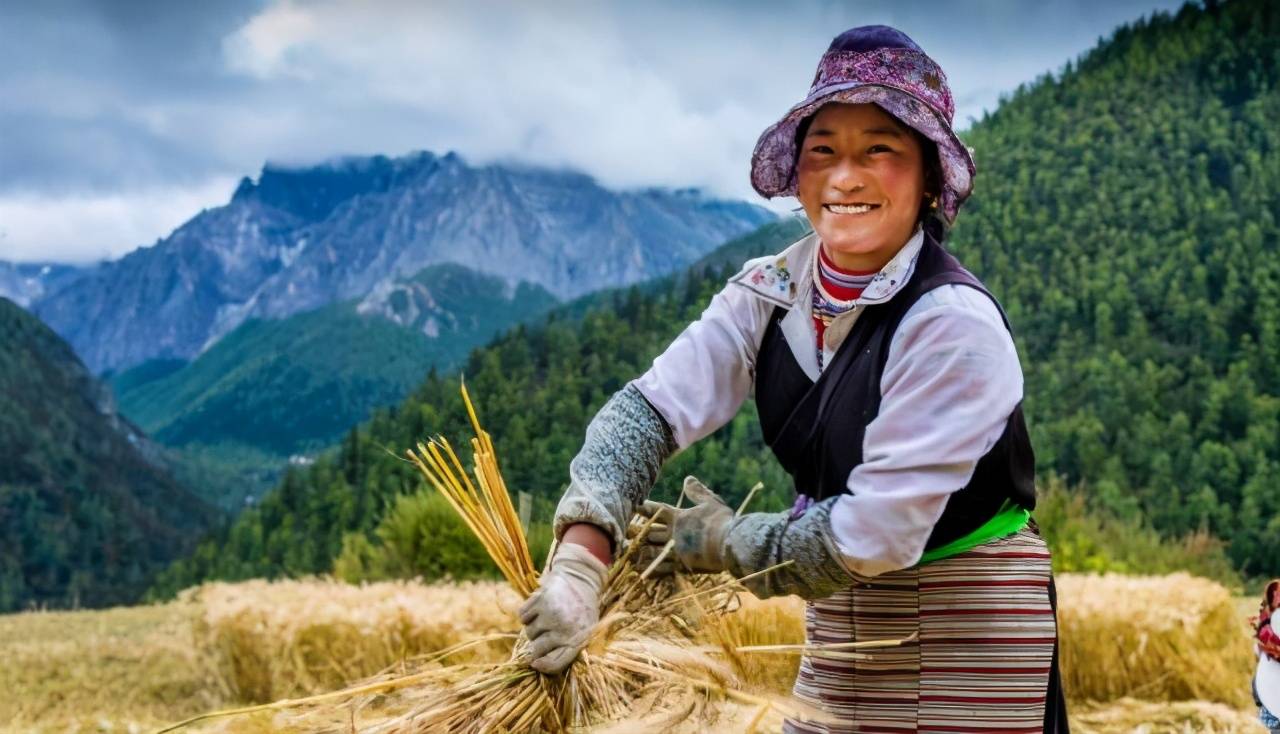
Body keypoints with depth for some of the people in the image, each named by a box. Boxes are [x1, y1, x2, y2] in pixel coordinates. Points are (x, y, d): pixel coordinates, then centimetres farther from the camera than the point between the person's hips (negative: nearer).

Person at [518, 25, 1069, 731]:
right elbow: (649, 407, -15)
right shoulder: (770, 293, -5)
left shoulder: (955, 324, -24)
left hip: (974, 622, -5)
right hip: (842, 620, 5)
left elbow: (876, 532, -25)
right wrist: (578, 561, -29)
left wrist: (728, 543, -12)